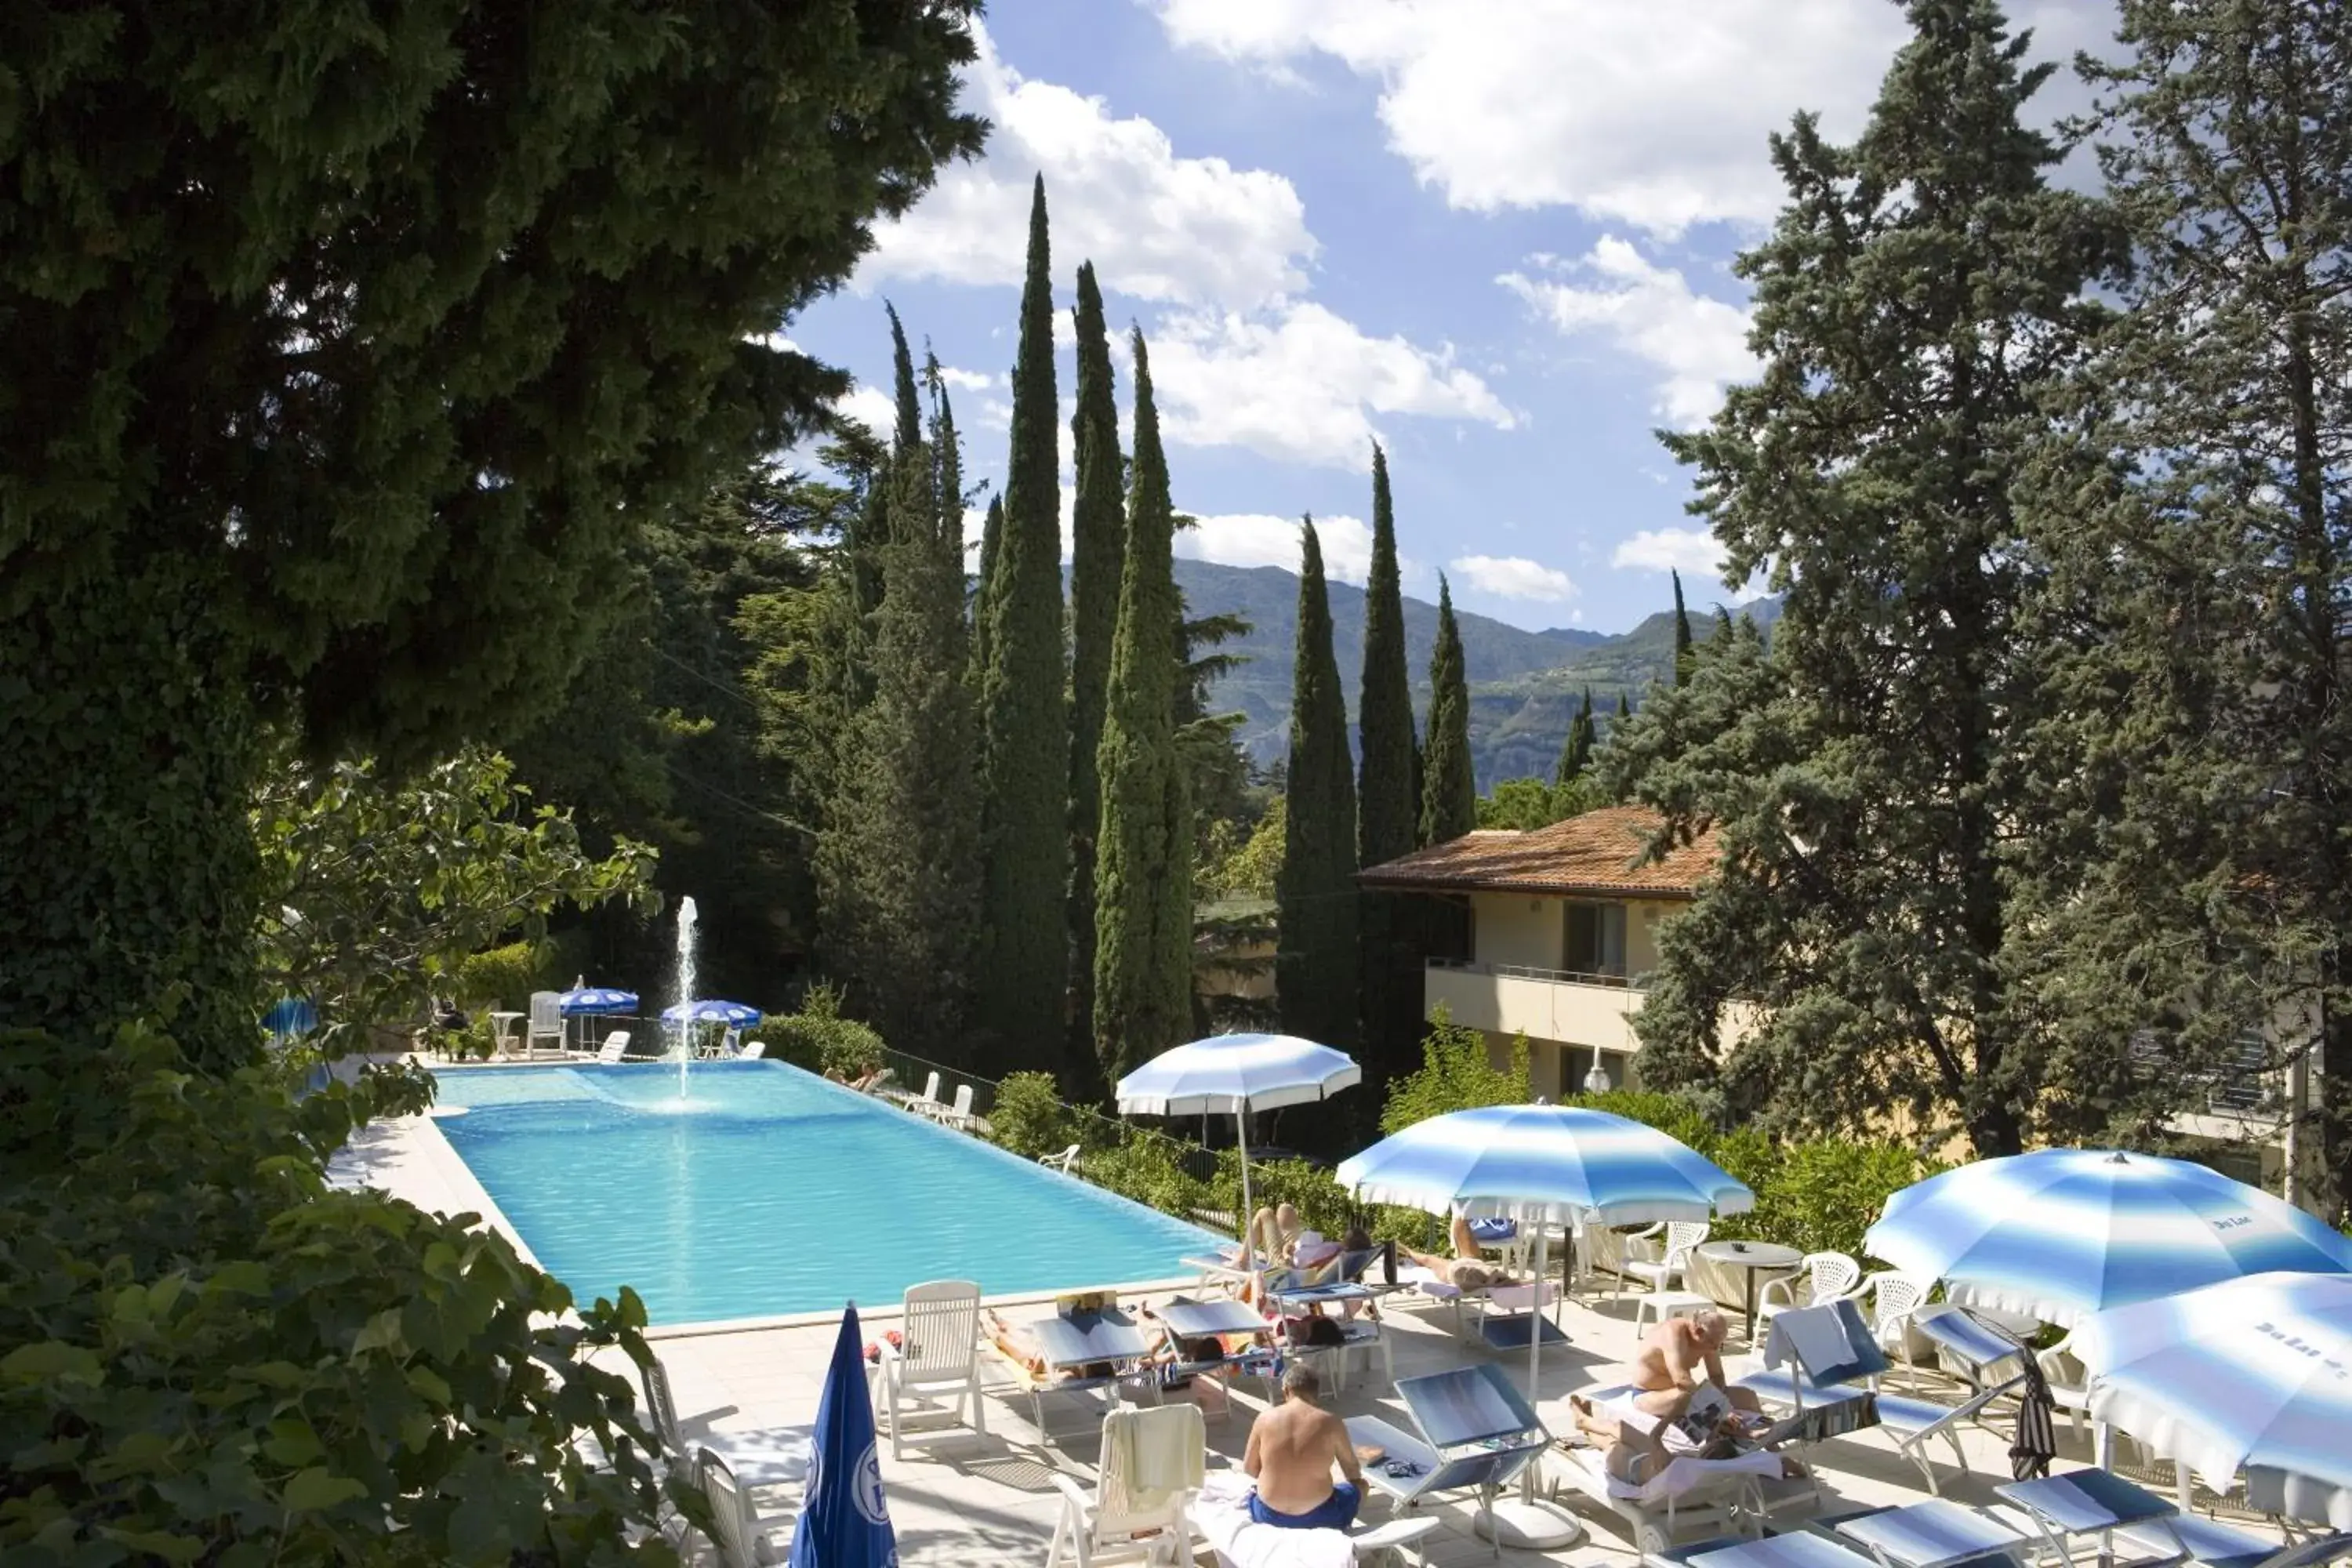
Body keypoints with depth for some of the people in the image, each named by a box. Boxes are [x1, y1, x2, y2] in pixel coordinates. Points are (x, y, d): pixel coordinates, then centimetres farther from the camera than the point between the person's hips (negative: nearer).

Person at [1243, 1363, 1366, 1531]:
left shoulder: (1265, 1419, -6)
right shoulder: (1330, 1422, -10)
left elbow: (1249, 1468, 6)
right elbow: (1353, 1470, 6)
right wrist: (1358, 1482, 29)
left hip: (1269, 1516, 2)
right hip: (1317, 1516, -2)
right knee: (1358, 1487, 26)